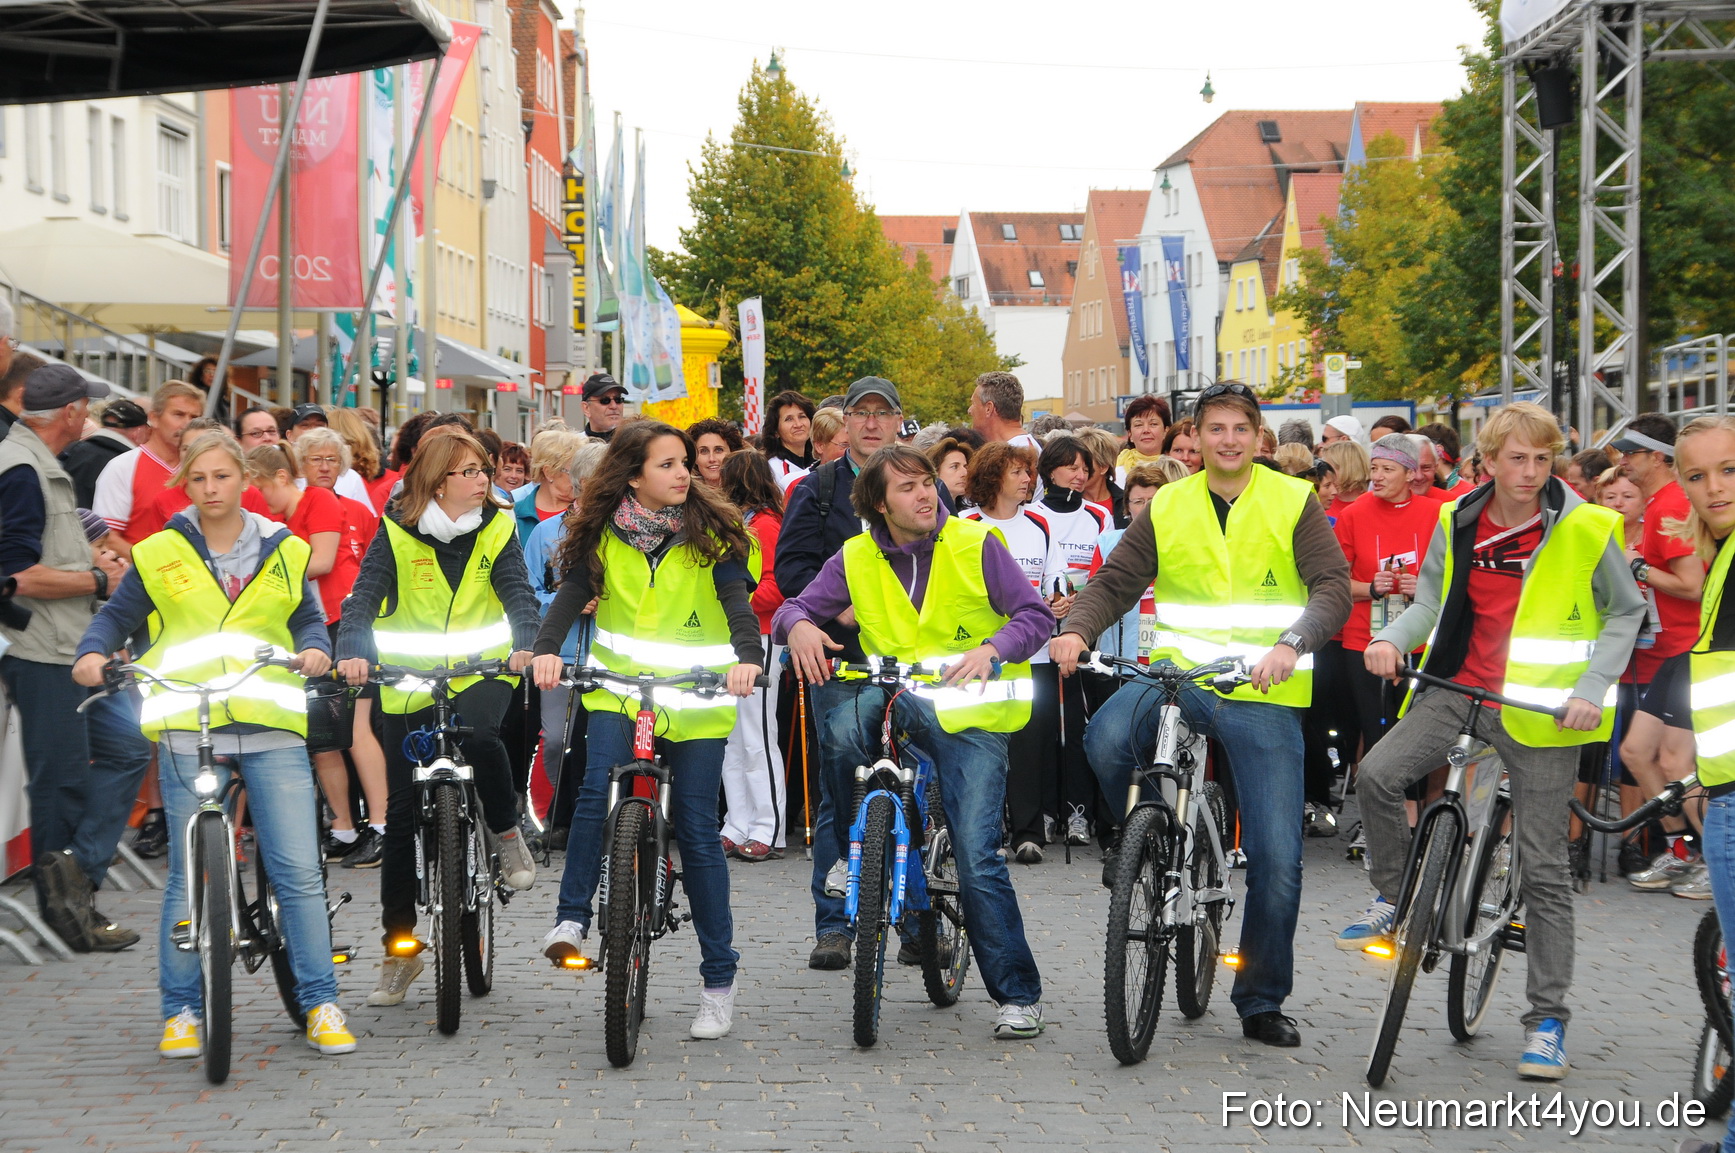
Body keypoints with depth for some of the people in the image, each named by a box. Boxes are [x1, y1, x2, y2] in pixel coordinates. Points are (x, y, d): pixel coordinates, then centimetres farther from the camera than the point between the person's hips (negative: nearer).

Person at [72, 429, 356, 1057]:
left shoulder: (283, 551, 11)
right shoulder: (159, 554, 8)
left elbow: (308, 619, 16)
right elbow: (116, 616, 14)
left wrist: (314, 650, -6)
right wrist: (93, 653, -6)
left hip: (272, 727, 1)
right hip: (186, 726, -1)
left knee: (299, 871, -3)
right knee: (189, 877, 3)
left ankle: (320, 1003, 7)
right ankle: (181, 1010, 13)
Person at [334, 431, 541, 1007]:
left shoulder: (496, 528, -1)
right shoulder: (396, 532, -5)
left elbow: (518, 592, -10)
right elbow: (364, 596, -13)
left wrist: (525, 645, -30)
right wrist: (352, 652, -32)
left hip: (481, 671, 0)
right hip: (408, 682, 1)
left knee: (478, 735, -36)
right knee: (402, 813, 2)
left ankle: (506, 833, -7)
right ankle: (400, 945, 13)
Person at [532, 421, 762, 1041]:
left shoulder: (711, 531, -4)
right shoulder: (602, 534, -1)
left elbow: (736, 600, -16)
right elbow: (571, 593, -12)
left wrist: (747, 656, -36)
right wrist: (547, 648, -31)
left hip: (696, 694, -1)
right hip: (619, 686, 1)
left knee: (697, 829, 0)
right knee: (598, 787, -27)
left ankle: (719, 978, 10)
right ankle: (571, 919, -12)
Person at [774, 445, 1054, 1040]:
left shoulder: (976, 544, -3)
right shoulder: (856, 558, 5)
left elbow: (1035, 615, -4)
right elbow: (796, 607, 4)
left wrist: (990, 649, -23)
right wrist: (798, 626, -21)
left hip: (970, 710, -3)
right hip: (895, 695, 3)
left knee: (976, 854, -12)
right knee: (844, 721, -33)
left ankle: (1018, 994, -1)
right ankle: (846, 866, -11)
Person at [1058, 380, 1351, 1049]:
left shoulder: (1294, 503, 3)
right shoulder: (1166, 507, 10)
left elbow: (1333, 585, -7)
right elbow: (1114, 581, 7)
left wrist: (1293, 643, -26)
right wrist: (1076, 629, -14)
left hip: (1264, 694, -1)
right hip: (1178, 672, 1)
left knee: (1277, 858, -4)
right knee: (1108, 738, -32)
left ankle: (1262, 1002, 13)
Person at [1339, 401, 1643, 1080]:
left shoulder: (1583, 528, -7)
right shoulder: (1457, 523, 3)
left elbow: (1627, 612, 3)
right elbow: (1430, 601, 8)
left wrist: (1591, 689, -9)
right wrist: (1393, 639, -14)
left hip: (1540, 710, -3)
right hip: (1460, 688, 3)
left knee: (1544, 869, 0)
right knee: (1376, 775, -22)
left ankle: (1547, 1019, 10)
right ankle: (1394, 901, 4)